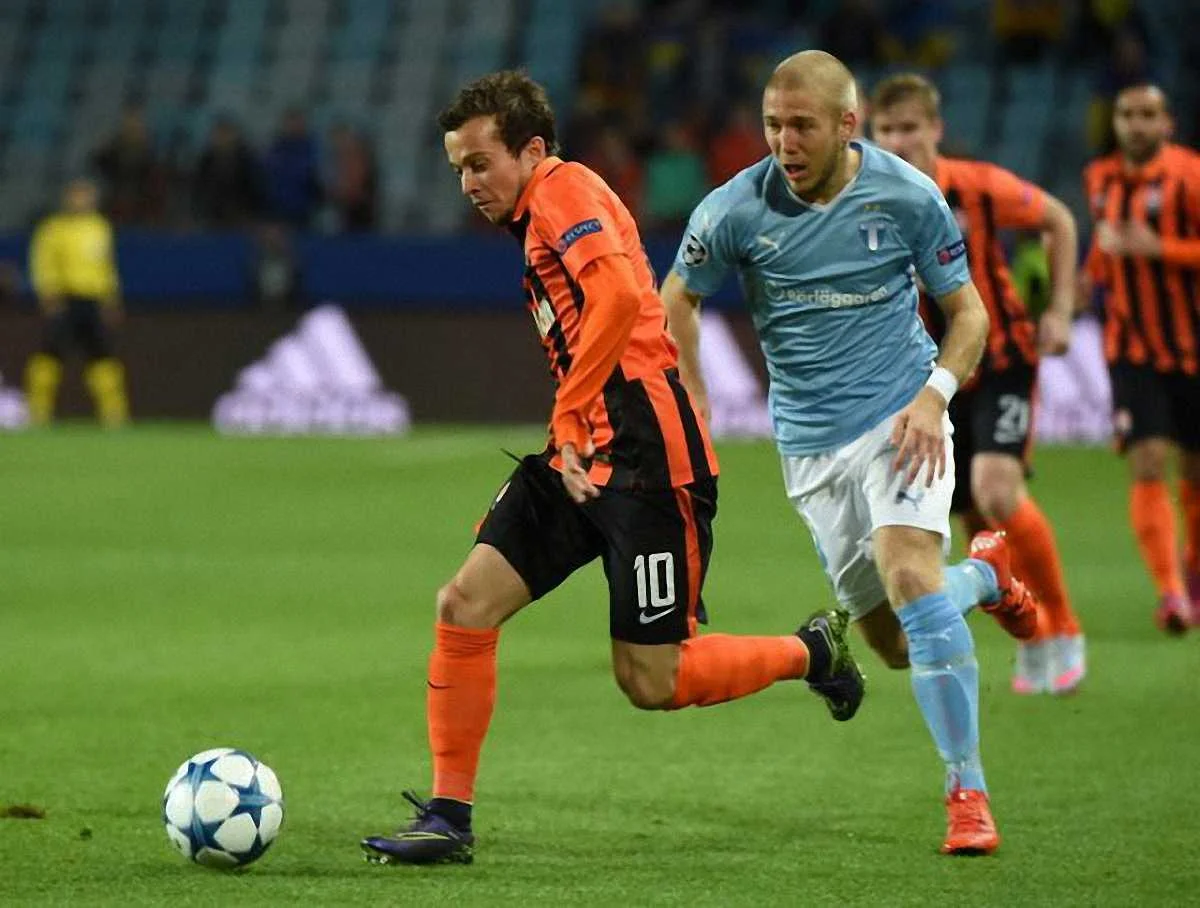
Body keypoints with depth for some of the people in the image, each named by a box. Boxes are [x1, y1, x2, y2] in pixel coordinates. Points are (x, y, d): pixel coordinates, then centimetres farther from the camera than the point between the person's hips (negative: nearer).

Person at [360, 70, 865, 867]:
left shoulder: (565, 191, -10)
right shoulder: (538, 219, 21)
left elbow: (621, 296, -27)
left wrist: (569, 418, -22)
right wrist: (569, 436, 19)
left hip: (648, 461, -10)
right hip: (582, 461, 10)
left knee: (650, 682, -4)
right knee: (465, 606, -3)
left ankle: (813, 651, 20)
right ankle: (450, 817, 1)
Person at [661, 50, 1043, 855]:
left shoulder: (908, 195, -9)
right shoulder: (736, 209, -8)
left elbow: (968, 310, 1)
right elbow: (679, 298, 9)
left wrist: (935, 395, -16)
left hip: (900, 418, -3)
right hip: (811, 442, 3)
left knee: (908, 571, -27)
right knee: (893, 641, 4)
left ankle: (968, 789, -21)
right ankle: (985, 572, 40)